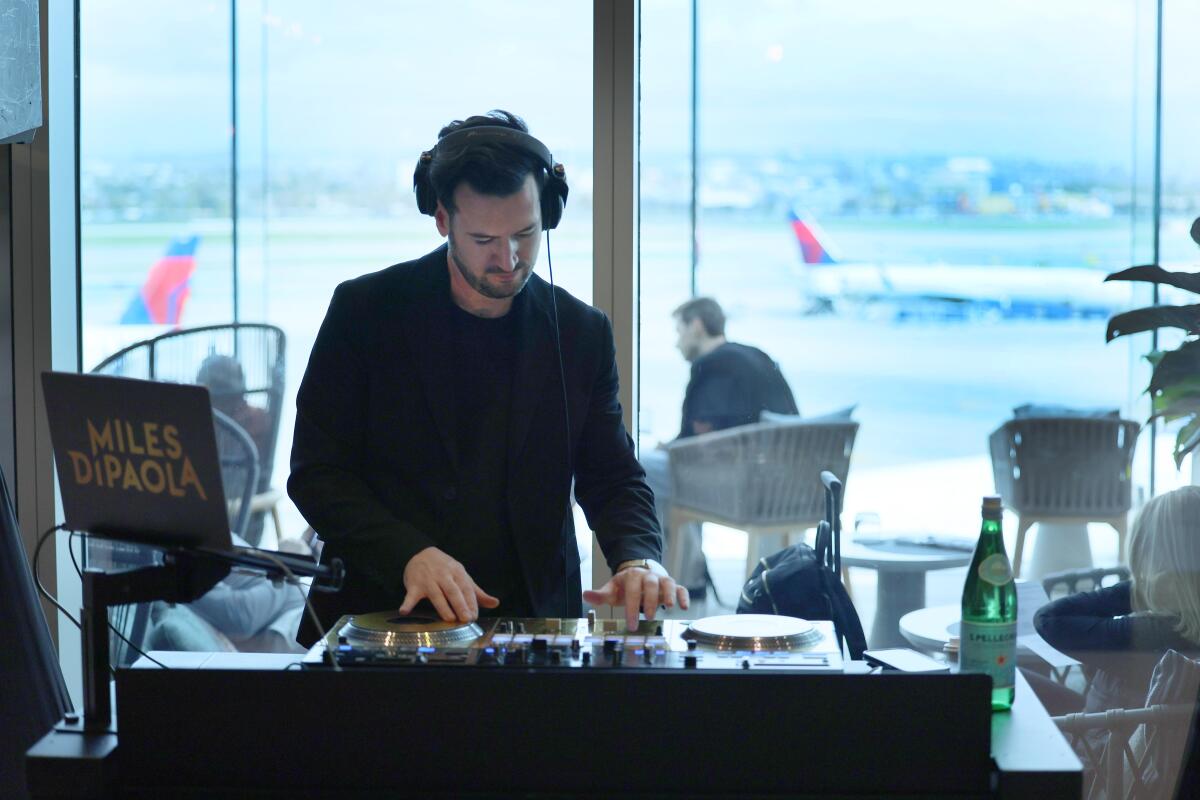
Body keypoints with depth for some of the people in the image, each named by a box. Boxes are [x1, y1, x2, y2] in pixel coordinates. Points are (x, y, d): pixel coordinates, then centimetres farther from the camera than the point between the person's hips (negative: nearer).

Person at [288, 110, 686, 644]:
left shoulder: (581, 334, 7)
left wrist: (637, 558, -11)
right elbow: (315, 474, -1)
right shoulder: (365, 310, 0)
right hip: (384, 619, -4)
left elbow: (613, 480, 11)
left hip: (532, 626, 4)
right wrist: (409, 555, -17)